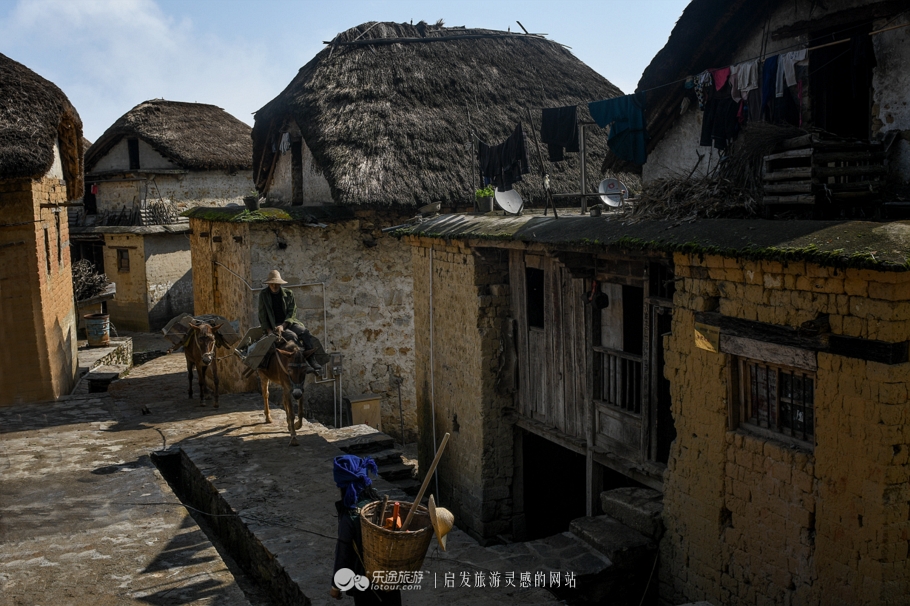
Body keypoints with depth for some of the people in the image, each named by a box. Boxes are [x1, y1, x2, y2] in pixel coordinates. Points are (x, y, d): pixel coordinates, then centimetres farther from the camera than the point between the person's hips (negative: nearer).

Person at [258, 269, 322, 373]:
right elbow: (262, 315, 4)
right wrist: (269, 330, -7)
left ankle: (311, 360, -33)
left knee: (305, 333, -27)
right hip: (274, 325, -2)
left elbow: (292, 312, 0)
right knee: (292, 336, -31)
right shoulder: (263, 294, 5)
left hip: (289, 322, 2)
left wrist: (283, 325, -16)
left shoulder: (288, 293, 7)